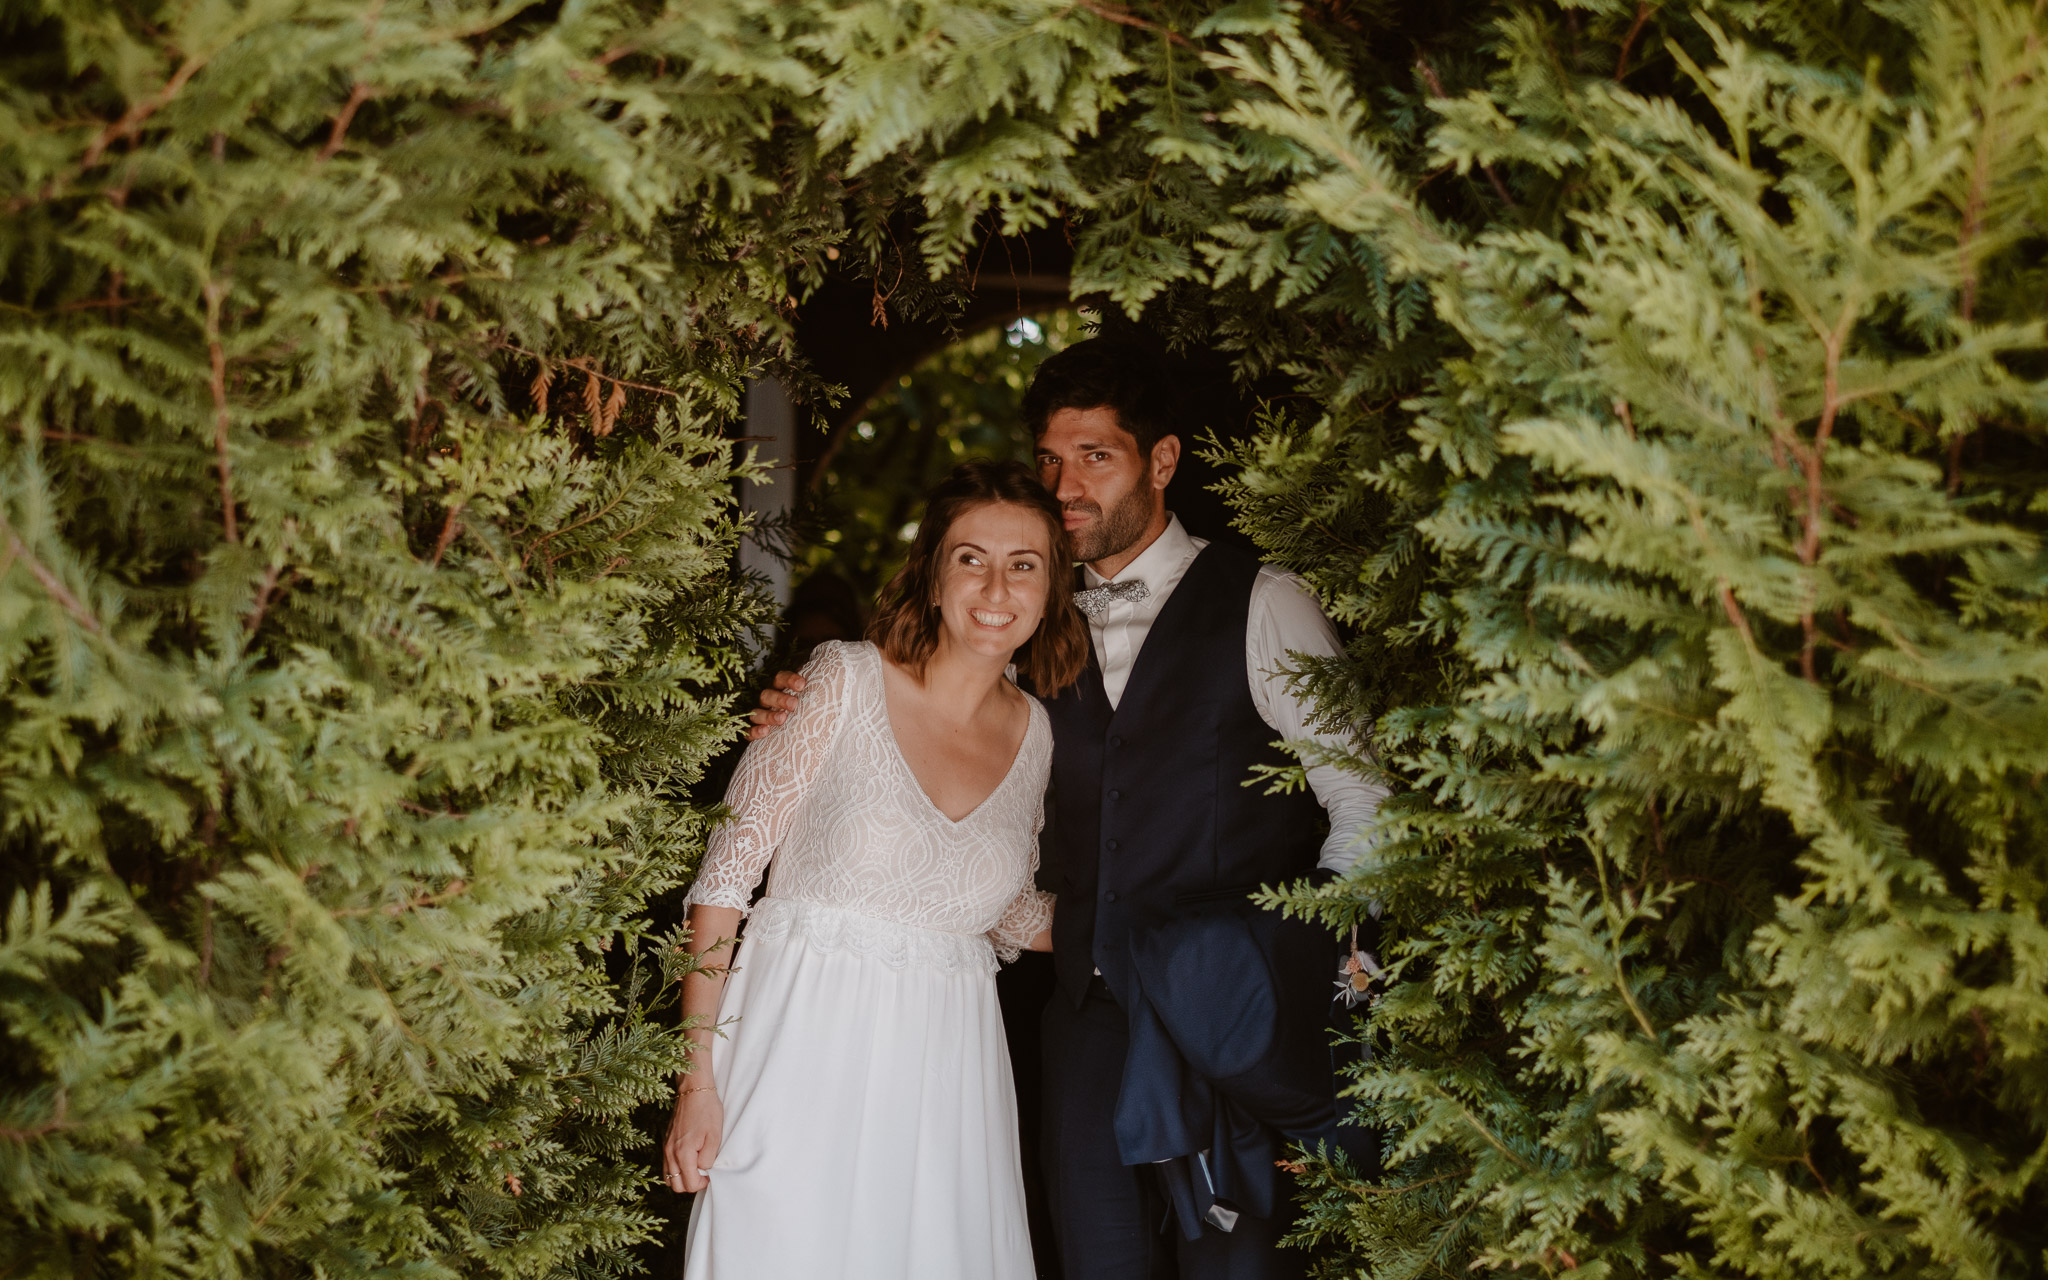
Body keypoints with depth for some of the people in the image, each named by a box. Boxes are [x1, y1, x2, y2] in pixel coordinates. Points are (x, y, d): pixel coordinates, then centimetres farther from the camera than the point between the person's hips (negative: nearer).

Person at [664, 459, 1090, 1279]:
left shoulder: (1035, 734, 5)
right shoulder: (844, 683, -7)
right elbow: (726, 874, -7)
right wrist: (697, 1079, -11)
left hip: (942, 1078, 4)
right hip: (806, 1057, -4)